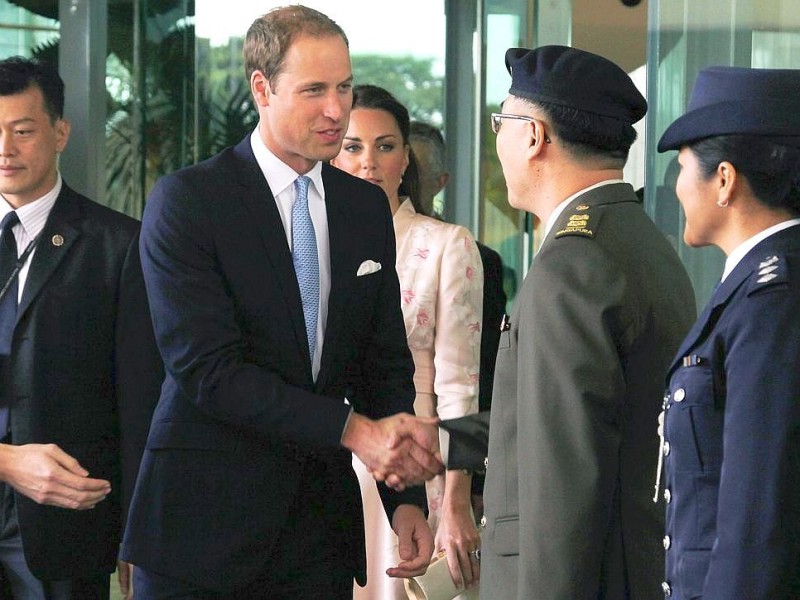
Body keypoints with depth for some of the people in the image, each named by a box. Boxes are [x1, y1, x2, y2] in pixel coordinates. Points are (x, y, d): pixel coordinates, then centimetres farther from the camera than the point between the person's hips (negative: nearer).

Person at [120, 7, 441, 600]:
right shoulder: (186, 200, -8)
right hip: (205, 522, -4)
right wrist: (352, 431, -22)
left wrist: (407, 497, -1)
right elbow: (208, 368, -17)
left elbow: (386, 365, 11)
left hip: (321, 523, 5)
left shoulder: (367, 206, 10)